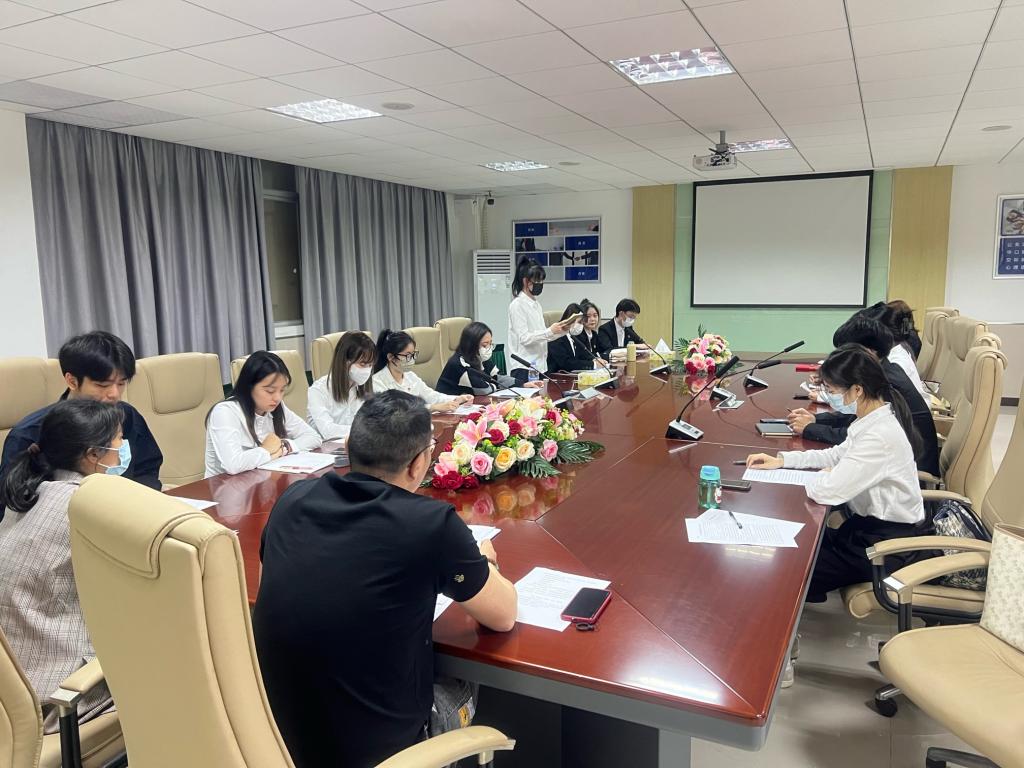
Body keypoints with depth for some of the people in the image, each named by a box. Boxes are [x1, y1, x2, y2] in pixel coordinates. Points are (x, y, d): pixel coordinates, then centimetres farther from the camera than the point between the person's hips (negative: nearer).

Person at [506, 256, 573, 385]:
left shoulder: (537, 304, 14)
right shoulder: (517, 305, -9)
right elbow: (524, 338, -16)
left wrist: (562, 330, 2)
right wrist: (551, 331, -20)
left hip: (539, 365, 8)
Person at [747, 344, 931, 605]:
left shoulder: (879, 436, -31)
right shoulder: (877, 417, -1)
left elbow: (827, 492, -32)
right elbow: (839, 454, 13)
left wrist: (824, 475, -9)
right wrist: (782, 460, 5)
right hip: (877, 524, 9)